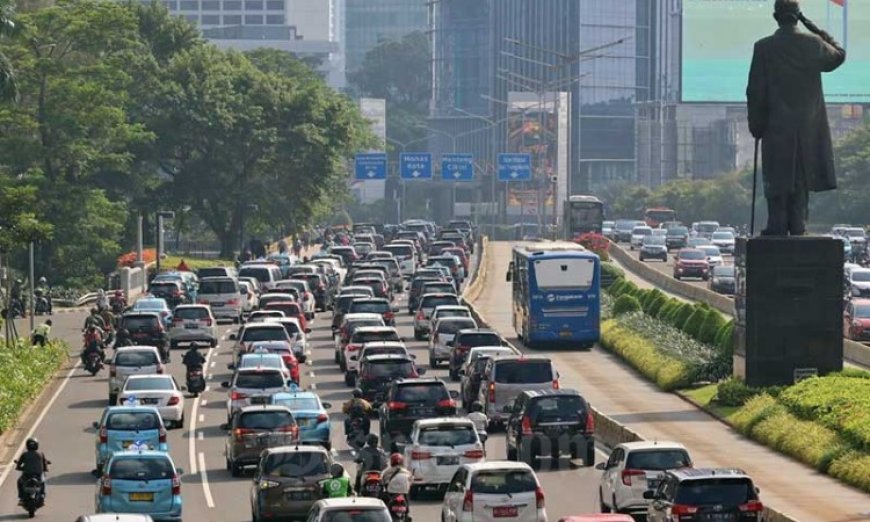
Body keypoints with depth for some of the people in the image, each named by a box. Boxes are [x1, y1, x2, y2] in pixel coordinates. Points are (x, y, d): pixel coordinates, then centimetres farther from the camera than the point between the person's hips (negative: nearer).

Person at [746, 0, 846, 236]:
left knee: (777, 177, 2)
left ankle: (777, 225, -2)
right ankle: (798, 225, 7)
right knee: (802, 176, 9)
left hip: (777, 126, -2)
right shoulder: (813, 43, -3)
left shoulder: (764, 48, -8)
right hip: (809, 126, 2)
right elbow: (838, 56, 19)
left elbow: (756, 92, -6)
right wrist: (814, 28, 15)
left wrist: (756, 126, 3)